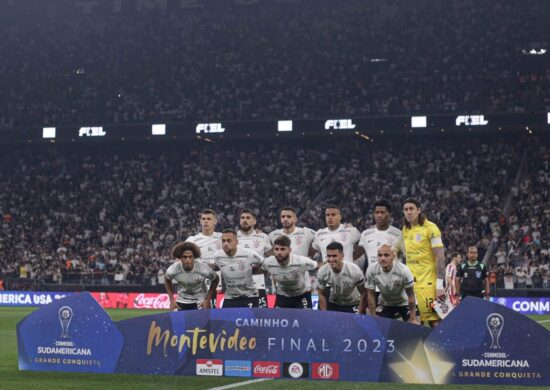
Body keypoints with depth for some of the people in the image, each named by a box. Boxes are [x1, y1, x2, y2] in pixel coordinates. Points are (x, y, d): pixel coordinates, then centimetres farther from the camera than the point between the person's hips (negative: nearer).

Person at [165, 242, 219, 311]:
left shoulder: (203, 269, -27)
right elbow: (167, 281, 4)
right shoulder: (173, 270, -21)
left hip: (200, 301, -2)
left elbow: (216, 279, -7)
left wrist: (208, 299, -10)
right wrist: (172, 300, -2)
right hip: (182, 302, 2)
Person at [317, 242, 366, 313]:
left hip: (352, 305, -2)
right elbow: (321, 294, -5)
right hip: (333, 304, 2)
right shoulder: (322, 272, -22)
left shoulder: (355, 271, -29)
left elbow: (363, 293, -15)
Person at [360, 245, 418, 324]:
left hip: (404, 303, -2)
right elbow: (370, 294, -11)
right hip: (385, 304, 2)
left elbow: (410, 295, -18)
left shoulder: (403, 270, -30)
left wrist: (413, 319, -14)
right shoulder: (371, 270, -25)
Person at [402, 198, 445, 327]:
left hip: (428, 282, -6)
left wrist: (440, 285, -15)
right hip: (410, 282, 6)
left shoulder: (430, 228, -6)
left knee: (434, 321, -8)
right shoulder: (405, 230, 13)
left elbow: (440, 257, -10)